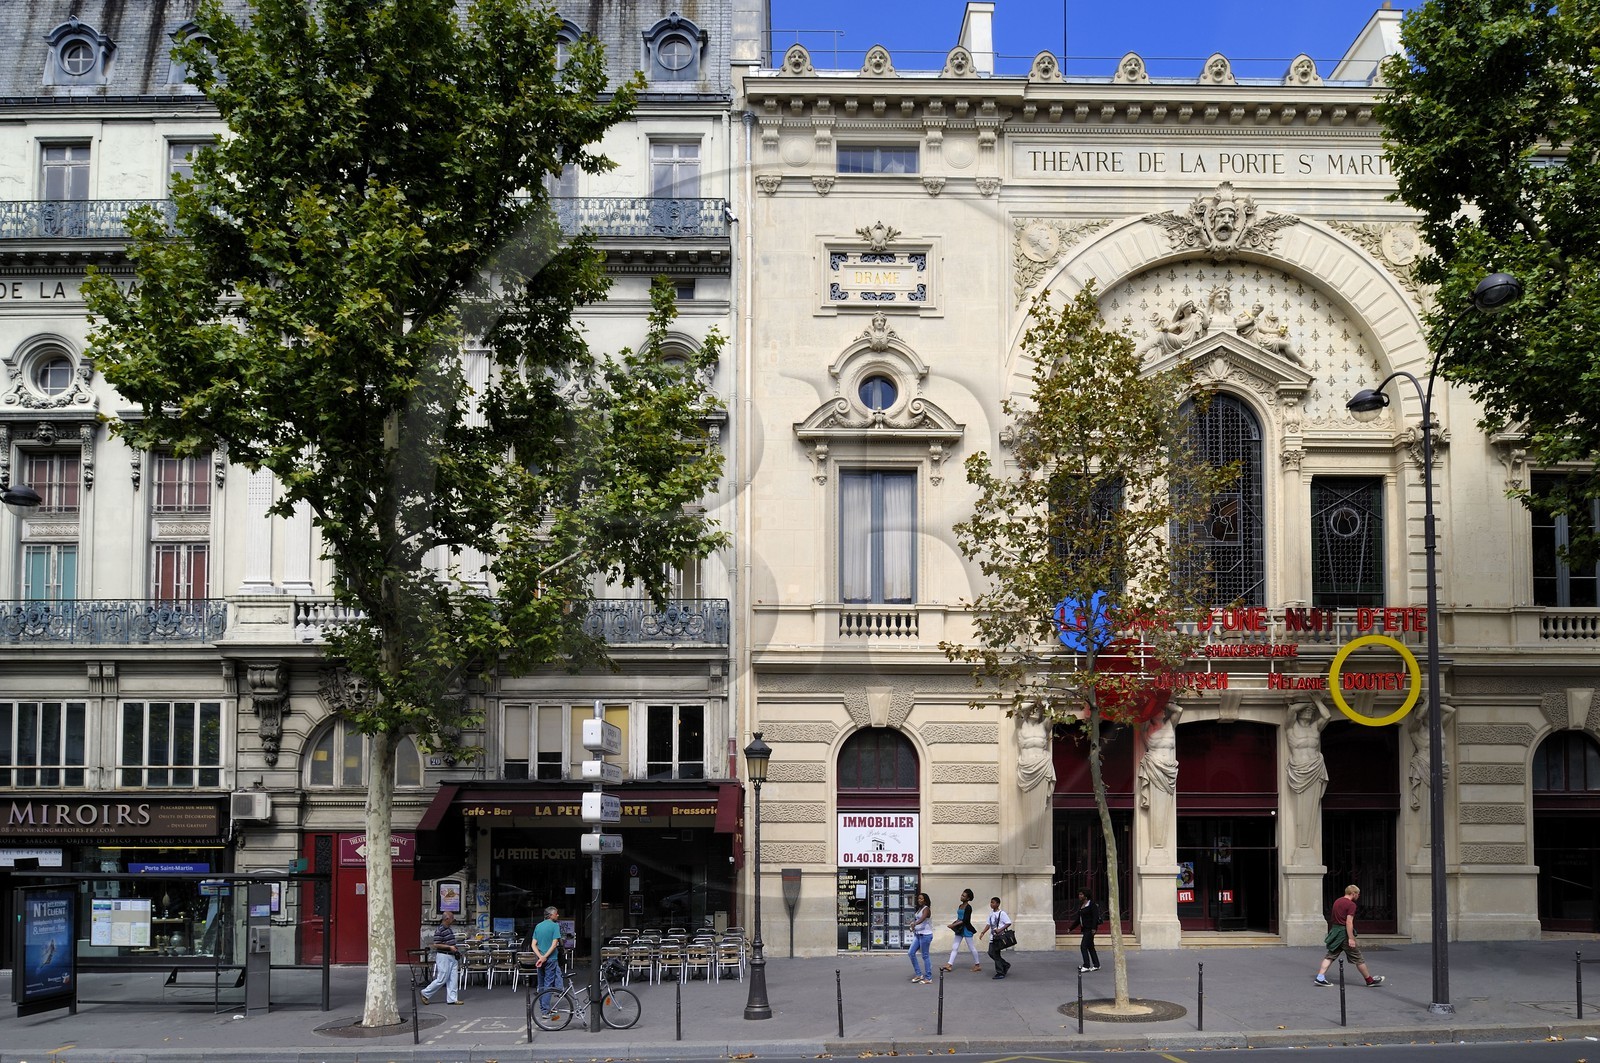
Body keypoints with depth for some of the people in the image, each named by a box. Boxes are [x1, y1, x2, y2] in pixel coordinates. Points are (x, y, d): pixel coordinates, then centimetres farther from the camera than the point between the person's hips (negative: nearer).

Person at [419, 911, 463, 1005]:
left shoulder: (449, 929, 13)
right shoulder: (439, 930, -16)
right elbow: (436, 945, -20)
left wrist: (454, 948, 14)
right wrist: (450, 947, -21)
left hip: (452, 956, 9)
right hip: (443, 956, -9)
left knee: (453, 979, 6)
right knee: (442, 979, -5)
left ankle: (452, 999, 8)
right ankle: (426, 993, 9)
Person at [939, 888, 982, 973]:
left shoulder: (968, 907, -14)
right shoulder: (960, 906, 10)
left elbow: (965, 920, -20)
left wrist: (954, 925, -24)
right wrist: (954, 922, -1)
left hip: (966, 929, -8)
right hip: (960, 929, 8)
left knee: (971, 948, 4)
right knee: (954, 947, 2)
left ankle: (977, 965, 16)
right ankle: (949, 965, -1)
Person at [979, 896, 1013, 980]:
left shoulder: (1001, 913, -11)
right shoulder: (991, 913, 12)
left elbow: (1008, 923, -14)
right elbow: (988, 924, 17)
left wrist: (1000, 929, -22)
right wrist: (983, 933, 8)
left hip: (999, 937, -8)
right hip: (992, 937, 8)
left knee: (996, 954, -6)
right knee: (991, 953, 5)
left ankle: (1000, 973, 3)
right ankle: (1005, 965, 22)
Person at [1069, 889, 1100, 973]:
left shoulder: (1091, 904, -11)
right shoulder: (1081, 906, 14)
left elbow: (1095, 917, -18)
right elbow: (1078, 919, 19)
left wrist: (1093, 928, -28)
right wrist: (1070, 928, 15)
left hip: (1090, 929, -9)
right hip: (1085, 929, 9)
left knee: (1083, 946, -14)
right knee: (1090, 947, 13)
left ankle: (1086, 966, -13)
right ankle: (1096, 965, 20)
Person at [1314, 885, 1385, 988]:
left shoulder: (1337, 902, 12)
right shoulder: (1351, 905, -14)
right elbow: (1349, 922, -20)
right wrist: (1351, 939, -20)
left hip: (1335, 931, 8)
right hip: (1344, 933, -8)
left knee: (1330, 956, 8)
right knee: (1358, 959, 3)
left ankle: (1320, 977, -2)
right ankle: (1370, 981, 14)